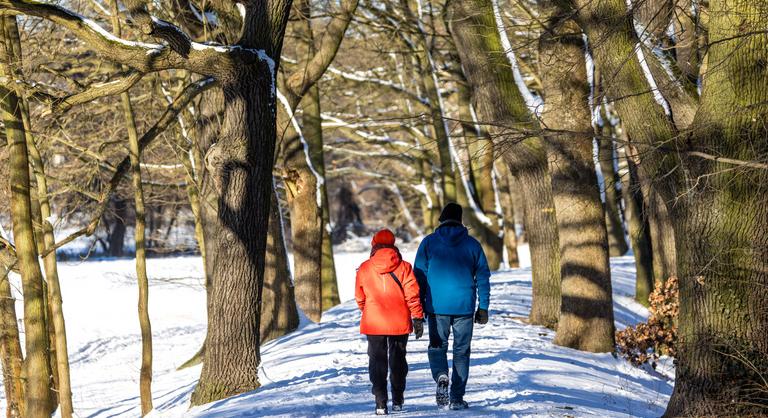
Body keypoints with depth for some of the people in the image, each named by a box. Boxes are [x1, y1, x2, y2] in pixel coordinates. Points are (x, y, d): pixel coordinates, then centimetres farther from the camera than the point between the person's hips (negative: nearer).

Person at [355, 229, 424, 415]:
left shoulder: (364, 269, -2)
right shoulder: (403, 267, -4)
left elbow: (360, 298, 7)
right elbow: (412, 294, -7)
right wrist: (417, 317, -1)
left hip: (373, 323, -1)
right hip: (400, 323, 1)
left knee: (377, 360, 4)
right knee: (398, 359, 16)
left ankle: (381, 402, -7)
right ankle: (397, 400, 23)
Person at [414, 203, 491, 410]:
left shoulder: (429, 243, 1)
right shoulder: (472, 244, 4)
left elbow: (419, 276, 1)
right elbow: (483, 277, 5)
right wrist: (483, 307, 9)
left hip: (437, 306, 0)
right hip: (465, 307, 1)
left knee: (437, 346, 14)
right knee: (461, 351, 8)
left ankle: (441, 377, -15)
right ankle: (457, 398, 5)